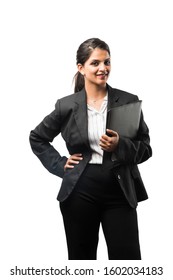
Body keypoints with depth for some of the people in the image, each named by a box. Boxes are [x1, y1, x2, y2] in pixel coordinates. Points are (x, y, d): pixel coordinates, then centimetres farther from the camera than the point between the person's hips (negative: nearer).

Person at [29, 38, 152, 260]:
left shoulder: (129, 101, 2)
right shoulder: (67, 105, 3)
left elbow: (145, 149, 3)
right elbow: (37, 138, 17)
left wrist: (120, 145, -16)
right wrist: (59, 165, 5)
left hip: (120, 192, 0)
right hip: (80, 192, 1)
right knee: (81, 260, 11)